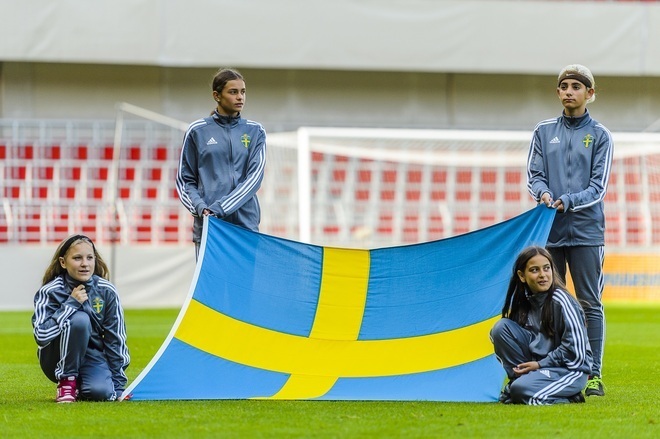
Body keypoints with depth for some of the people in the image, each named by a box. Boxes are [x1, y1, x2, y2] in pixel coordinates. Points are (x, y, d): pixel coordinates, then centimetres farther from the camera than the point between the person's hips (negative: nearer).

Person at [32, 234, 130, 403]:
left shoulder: (106, 291, -6)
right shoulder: (49, 292, -14)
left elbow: (116, 338, -2)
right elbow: (41, 335, -26)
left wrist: (118, 384, -3)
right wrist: (71, 303, -27)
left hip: (92, 358, 3)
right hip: (58, 361, -3)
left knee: (100, 392, -31)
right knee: (79, 319, -31)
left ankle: (80, 384, 7)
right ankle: (67, 381, -15)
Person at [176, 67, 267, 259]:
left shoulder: (255, 132, 10)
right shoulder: (197, 131, 7)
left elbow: (254, 177, -2)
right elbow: (185, 180, 9)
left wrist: (221, 207, -14)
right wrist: (199, 207, -11)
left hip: (246, 224, 1)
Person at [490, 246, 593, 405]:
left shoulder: (562, 302, -17)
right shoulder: (524, 300, 1)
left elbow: (574, 351, -18)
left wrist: (540, 364, -14)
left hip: (571, 368, -6)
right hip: (538, 363, 6)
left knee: (522, 390, -32)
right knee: (501, 327, -10)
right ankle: (521, 378, -2)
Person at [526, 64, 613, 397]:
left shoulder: (599, 135, 4)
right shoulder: (544, 131, 13)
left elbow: (598, 187, -3)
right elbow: (534, 175, 7)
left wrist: (568, 201, -18)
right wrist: (543, 193, -15)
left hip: (586, 231, -3)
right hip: (550, 231, 3)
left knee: (590, 303, -2)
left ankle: (594, 375, -1)